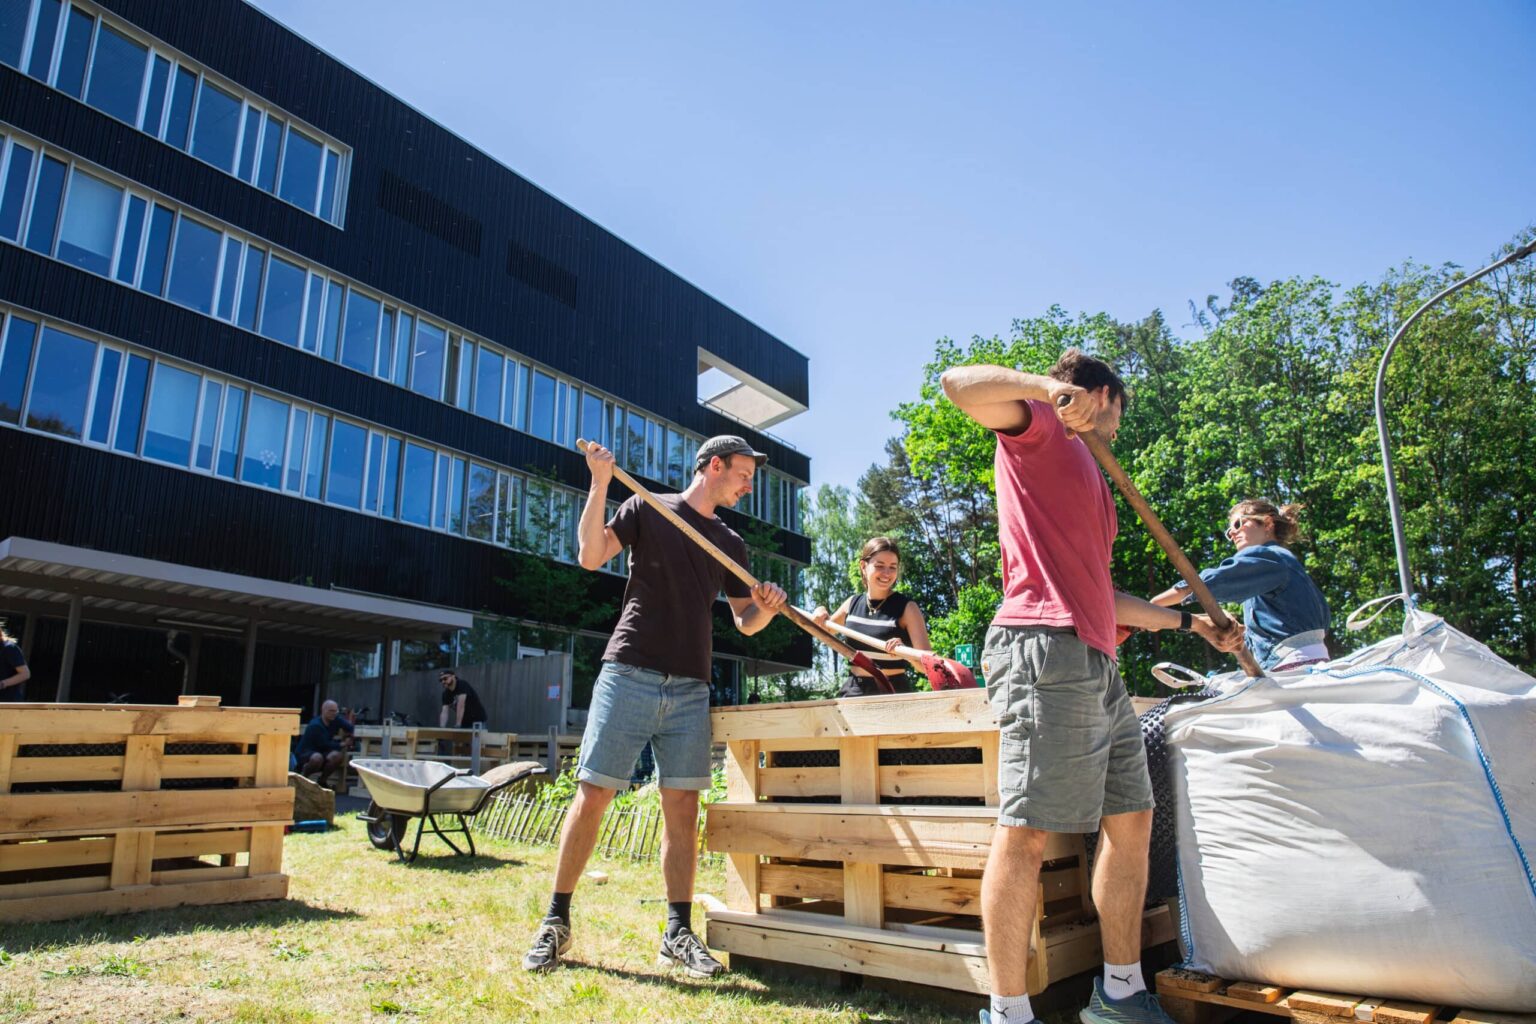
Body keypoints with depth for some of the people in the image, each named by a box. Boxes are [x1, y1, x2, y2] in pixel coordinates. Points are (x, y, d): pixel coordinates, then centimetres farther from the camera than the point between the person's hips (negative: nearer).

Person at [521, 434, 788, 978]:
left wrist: (766, 609, -7)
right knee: (592, 794, -2)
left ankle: (678, 932, 12)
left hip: (690, 689, 4)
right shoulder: (648, 508, 5)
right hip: (629, 675, -4)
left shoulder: (730, 544, 17)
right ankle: (556, 922, 12)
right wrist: (600, 485, -14)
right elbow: (591, 556, -6)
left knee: (682, 807, 2)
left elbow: (744, 623, 16)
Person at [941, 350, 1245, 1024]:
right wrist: (1049, 387, -16)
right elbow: (958, 383, -15)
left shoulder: (1087, 475, 30)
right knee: (1027, 831, -9)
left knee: (1130, 820, 13)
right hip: (1045, 648, -10)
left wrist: (1188, 622, 36)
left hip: (1096, 664, 10)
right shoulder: (1035, 427, 4)